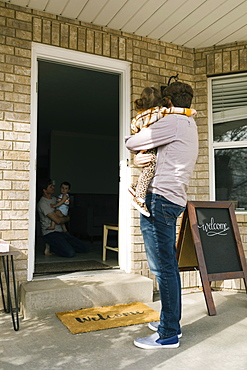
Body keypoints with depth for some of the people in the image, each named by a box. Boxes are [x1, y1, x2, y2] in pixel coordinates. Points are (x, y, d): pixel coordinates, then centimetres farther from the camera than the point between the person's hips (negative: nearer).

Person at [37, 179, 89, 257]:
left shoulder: (54, 198, 13)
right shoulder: (42, 203, -15)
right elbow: (57, 220, -19)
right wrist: (67, 218, 1)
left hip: (60, 231, 8)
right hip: (50, 233, -8)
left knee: (84, 249, -1)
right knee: (70, 253, -28)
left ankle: (58, 245, 12)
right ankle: (51, 248, -2)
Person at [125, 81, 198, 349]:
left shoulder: (172, 122, -9)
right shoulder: (189, 125, 22)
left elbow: (131, 143, -8)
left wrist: (134, 145, 16)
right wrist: (140, 158, -1)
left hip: (160, 199, -10)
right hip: (173, 201, 10)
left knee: (163, 268, -5)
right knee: (169, 265, 14)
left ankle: (169, 334, 4)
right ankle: (171, 322, 26)